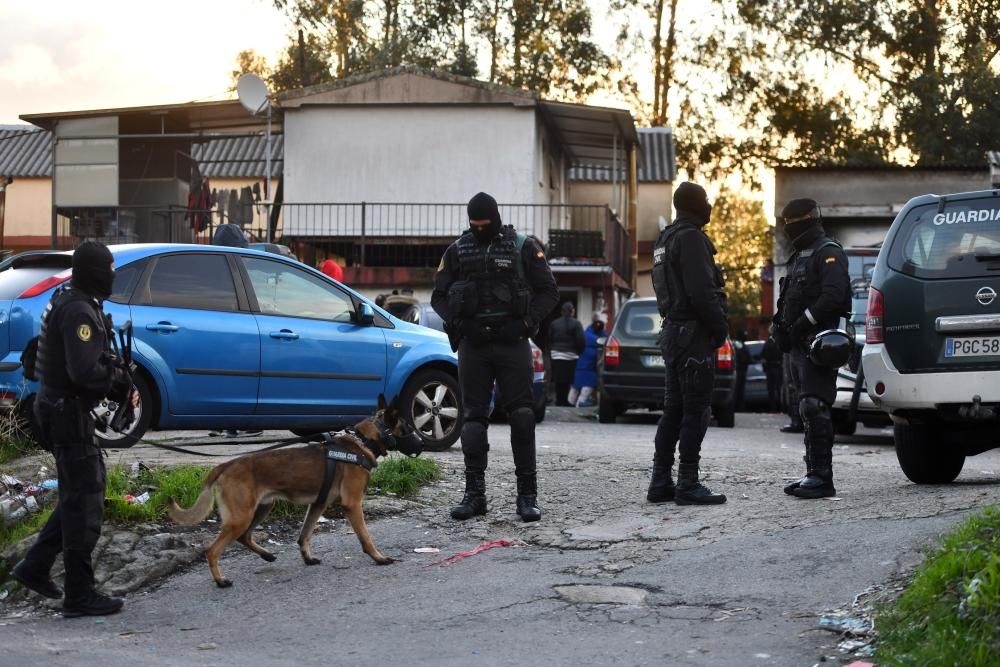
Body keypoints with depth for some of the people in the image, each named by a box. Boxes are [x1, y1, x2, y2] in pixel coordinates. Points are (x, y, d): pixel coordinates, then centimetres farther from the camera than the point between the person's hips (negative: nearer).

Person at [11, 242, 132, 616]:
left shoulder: (70, 302, 13)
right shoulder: (79, 311, -20)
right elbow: (85, 371, -29)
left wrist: (120, 388, 3)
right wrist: (120, 381, -11)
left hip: (60, 407, 10)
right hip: (68, 412, -10)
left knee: (83, 492, 20)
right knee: (84, 501, -4)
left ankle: (35, 567, 23)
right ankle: (79, 596, 1)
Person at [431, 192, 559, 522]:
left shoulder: (523, 247, 3)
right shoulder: (457, 251, 10)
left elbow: (548, 291, 6)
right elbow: (438, 295, 14)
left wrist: (527, 322, -8)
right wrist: (456, 323, -4)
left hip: (512, 343, -2)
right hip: (473, 344, 2)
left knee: (522, 415, -7)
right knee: (474, 417, 2)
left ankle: (527, 495, -3)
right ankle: (474, 493, 7)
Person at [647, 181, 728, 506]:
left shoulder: (664, 239, 17)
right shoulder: (690, 238, -14)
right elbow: (701, 292, -22)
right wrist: (721, 326, -11)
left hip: (672, 330, 10)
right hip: (693, 333, -10)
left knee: (673, 409, 12)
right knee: (695, 410, -7)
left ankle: (661, 482, 13)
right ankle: (688, 484, -6)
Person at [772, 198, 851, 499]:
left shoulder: (828, 252, -7)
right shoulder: (800, 255, 24)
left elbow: (834, 295, -20)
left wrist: (802, 323, -19)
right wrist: (781, 326, 7)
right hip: (800, 343, 10)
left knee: (814, 408, -16)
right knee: (808, 410, 11)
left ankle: (822, 478, -17)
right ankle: (814, 475, 15)